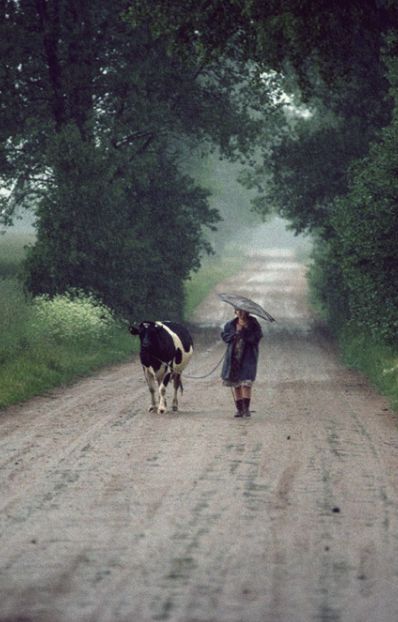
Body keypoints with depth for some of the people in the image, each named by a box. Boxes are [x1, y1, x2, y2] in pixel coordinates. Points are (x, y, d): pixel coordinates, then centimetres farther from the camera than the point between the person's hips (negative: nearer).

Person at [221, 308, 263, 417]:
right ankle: (239, 409, 10)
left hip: (248, 357, -4)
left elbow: (256, 338, -12)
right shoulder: (230, 325, 11)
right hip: (233, 358, 4)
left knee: (246, 383, -14)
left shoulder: (253, 324, 0)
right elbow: (224, 336, 4)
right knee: (235, 384, 4)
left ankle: (246, 409, -10)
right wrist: (235, 334, -13)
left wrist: (243, 331, -18)